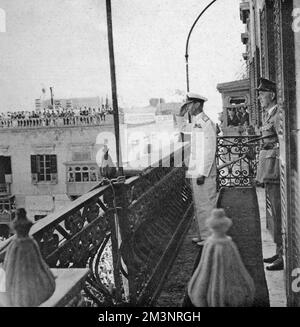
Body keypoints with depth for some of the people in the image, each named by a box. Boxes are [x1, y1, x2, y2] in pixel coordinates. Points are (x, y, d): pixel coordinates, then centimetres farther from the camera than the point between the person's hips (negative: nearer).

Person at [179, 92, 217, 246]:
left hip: (204, 173, -10)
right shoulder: (196, 122, 16)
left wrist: (203, 173, -20)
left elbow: (209, 150, -18)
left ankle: (210, 237, 6)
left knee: (206, 205, -3)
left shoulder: (206, 123, -13)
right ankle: (203, 235, 25)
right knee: (199, 206, 15)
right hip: (195, 172, 10)